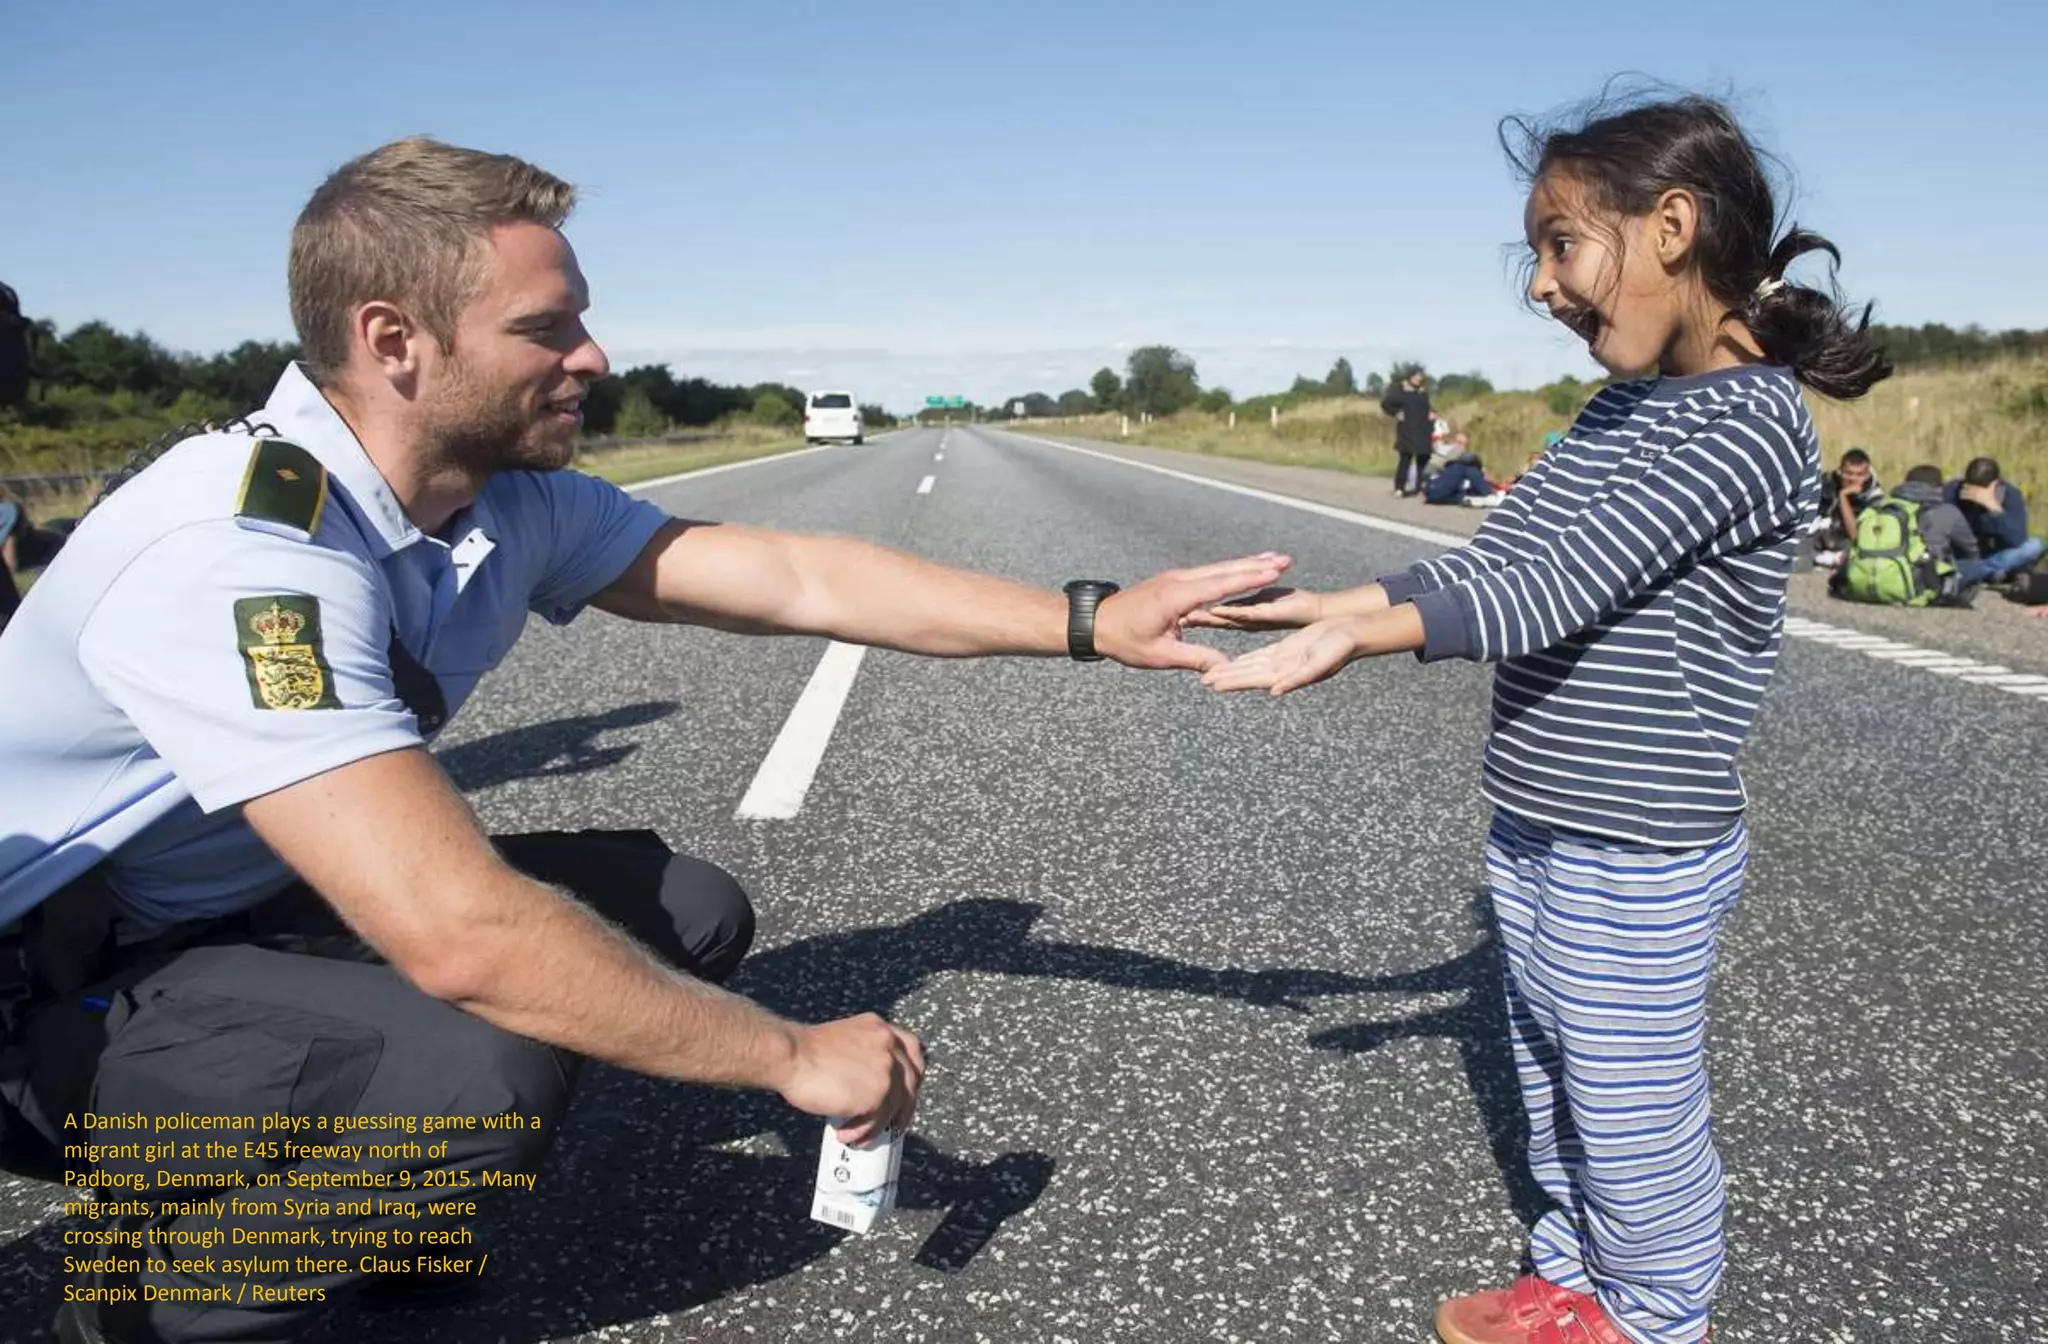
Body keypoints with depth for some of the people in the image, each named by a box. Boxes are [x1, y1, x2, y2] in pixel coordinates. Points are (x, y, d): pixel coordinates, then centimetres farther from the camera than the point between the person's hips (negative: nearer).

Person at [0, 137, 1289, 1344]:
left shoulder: (515, 499, -8)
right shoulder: (240, 554, -34)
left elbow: (796, 576, -10)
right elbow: (462, 935, -40)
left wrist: (1093, 621, -15)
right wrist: (794, 1056, -30)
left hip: (262, 908, 8)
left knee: (687, 913, -3)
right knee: (485, 1072, -34)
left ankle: (304, 1186, 11)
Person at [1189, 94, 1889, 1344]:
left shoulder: (1752, 424, -18)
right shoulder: (1624, 409, 8)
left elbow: (1563, 585, -28)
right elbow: (1497, 559, 6)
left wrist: (1365, 635, -37)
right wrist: (1335, 602, -4)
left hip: (1639, 860, -8)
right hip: (1535, 832, 8)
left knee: (1634, 1112, 9)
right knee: (1555, 1081, 21)